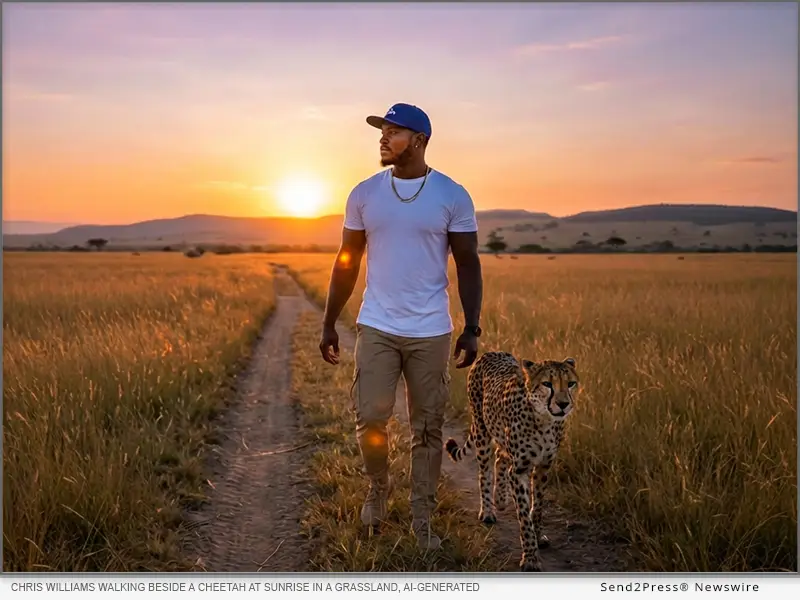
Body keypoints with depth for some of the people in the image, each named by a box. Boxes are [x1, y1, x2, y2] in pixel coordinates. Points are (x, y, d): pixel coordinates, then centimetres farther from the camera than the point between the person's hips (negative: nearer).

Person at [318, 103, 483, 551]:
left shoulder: (452, 196, -3)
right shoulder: (365, 194, 3)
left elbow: (469, 266, 0)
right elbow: (347, 263, 8)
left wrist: (472, 330, -8)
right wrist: (329, 324, 6)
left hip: (431, 332, -1)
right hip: (377, 328, 1)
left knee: (428, 428, 5)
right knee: (370, 417, -5)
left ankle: (423, 520, 19)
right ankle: (378, 486, 25)